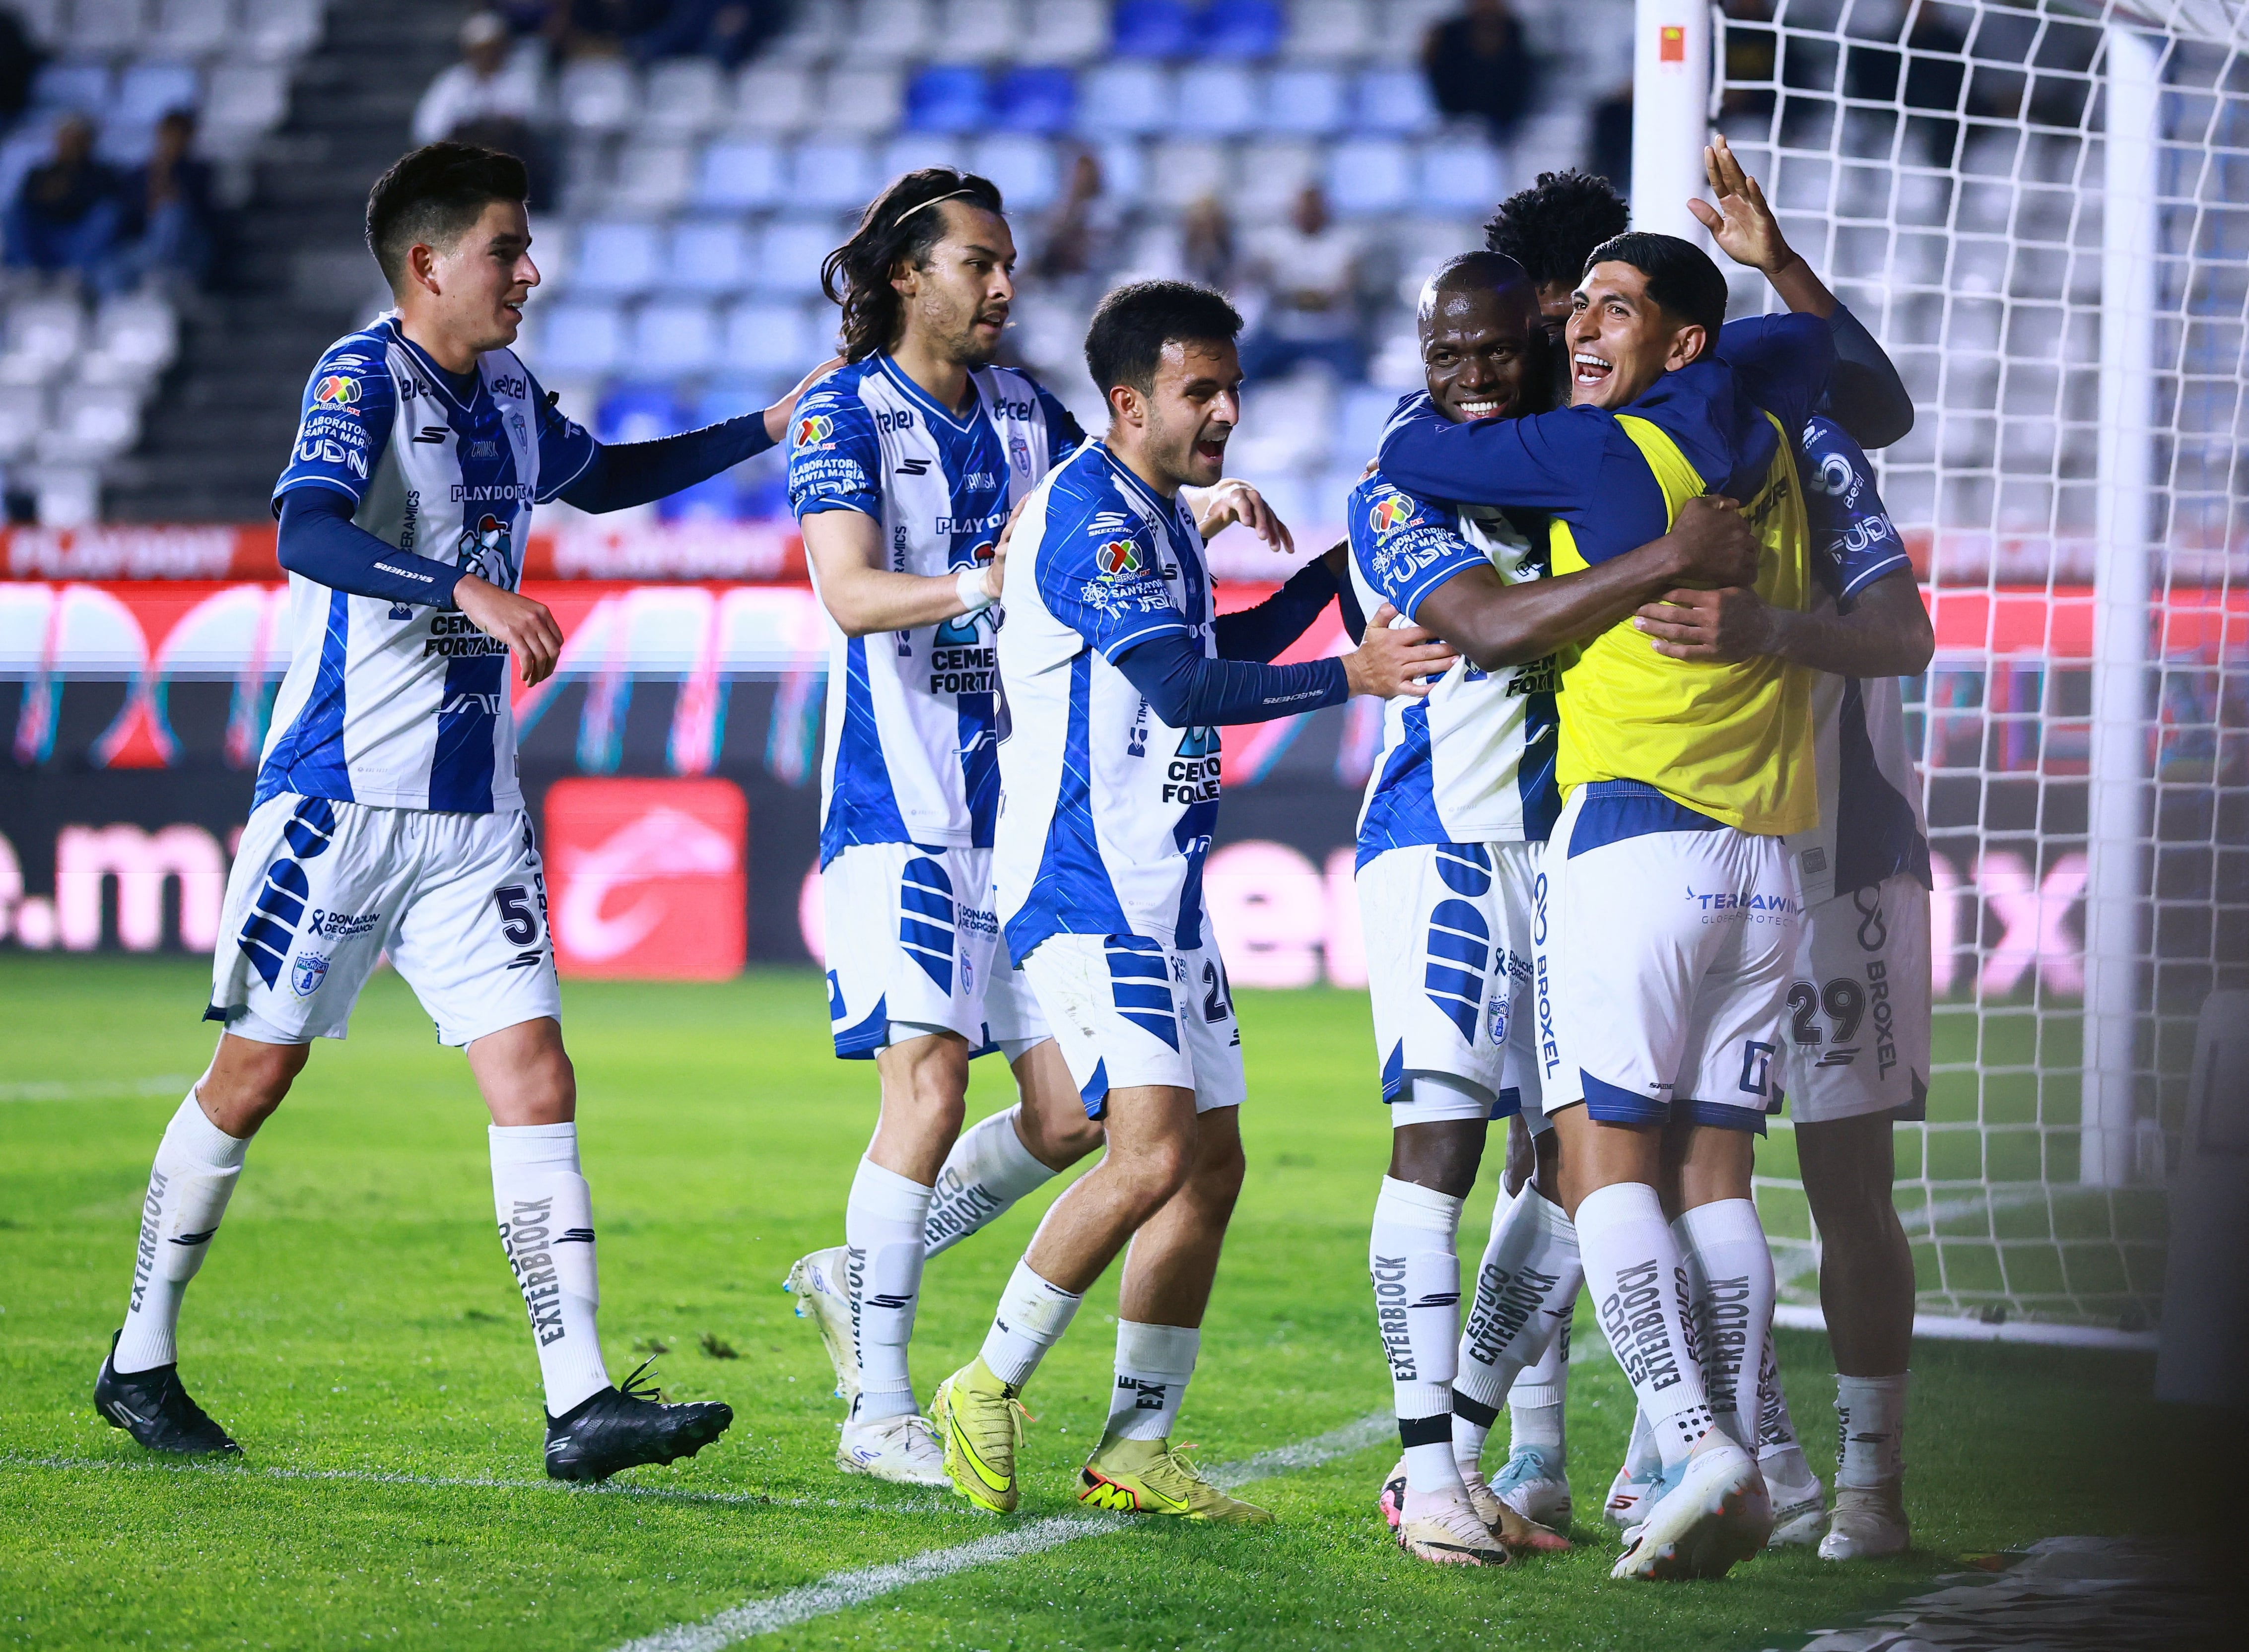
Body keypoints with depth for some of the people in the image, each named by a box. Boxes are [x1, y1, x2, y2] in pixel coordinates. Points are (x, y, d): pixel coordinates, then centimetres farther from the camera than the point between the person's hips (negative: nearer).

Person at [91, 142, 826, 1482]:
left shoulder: (509, 395, 12)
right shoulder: (364, 378, -11)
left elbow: (602, 479, 34)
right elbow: (308, 534, -30)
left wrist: (764, 432, 28)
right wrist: (468, 591, -42)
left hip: (473, 812, 6)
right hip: (339, 800, -6)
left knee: (538, 1082, -5)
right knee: (254, 1075, 4)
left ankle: (582, 1404, -10)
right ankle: (141, 1362, 20)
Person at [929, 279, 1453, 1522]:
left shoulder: (1163, 519, 17)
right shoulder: (1089, 515, -15)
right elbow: (1179, 686, -24)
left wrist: (1338, 569, 29)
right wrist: (1347, 677, -27)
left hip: (1163, 894, 10)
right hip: (1085, 889, -10)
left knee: (1212, 1161, 8)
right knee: (1154, 1151, -20)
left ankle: (1135, 1450, 14)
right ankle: (989, 1389, -4)